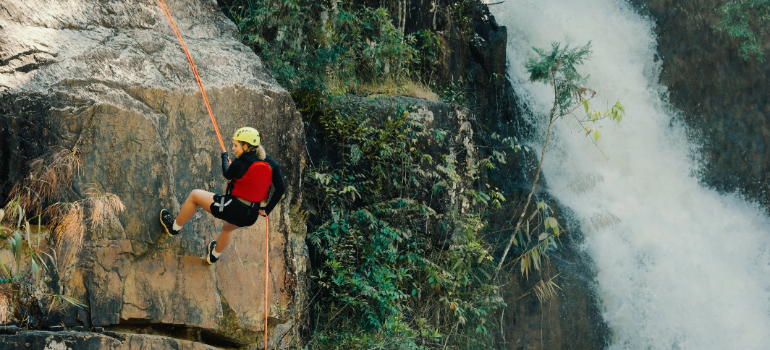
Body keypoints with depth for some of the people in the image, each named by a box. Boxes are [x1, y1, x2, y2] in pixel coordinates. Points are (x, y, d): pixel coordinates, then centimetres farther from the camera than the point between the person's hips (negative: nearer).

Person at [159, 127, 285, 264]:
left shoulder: (240, 164, -16)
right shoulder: (270, 164, -3)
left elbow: (227, 175, 5)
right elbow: (281, 189, 1)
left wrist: (224, 157, 25)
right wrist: (267, 209, 12)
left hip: (232, 209, -6)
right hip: (251, 217, 6)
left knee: (194, 195, 16)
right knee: (228, 228, 43)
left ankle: (175, 227, 33)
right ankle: (214, 255, 65)